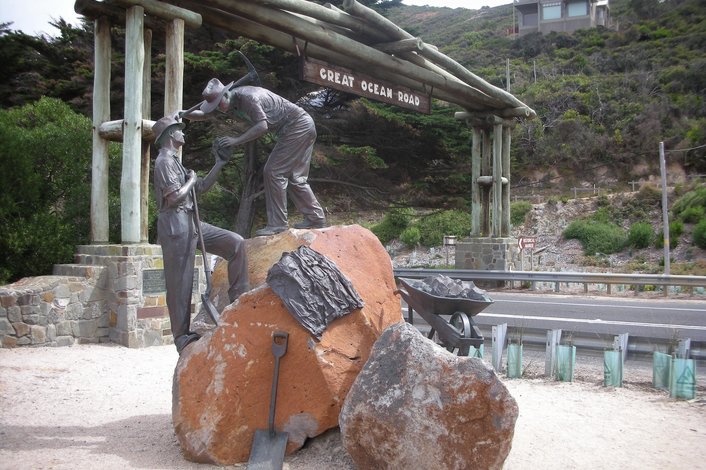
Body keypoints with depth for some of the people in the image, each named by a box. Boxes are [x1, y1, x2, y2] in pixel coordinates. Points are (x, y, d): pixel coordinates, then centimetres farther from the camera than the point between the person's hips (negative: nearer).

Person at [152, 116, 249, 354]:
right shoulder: (165, 161, -8)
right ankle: (181, 336, 3)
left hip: (191, 223, 9)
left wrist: (219, 164, 20)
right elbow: (174, 197, -19)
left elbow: (202, 187, 26)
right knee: (180, 283, -5)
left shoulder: (175, 162, 23)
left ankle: (238, 296, 2)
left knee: (235, 242, 0)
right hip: (175, 225, -9)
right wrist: (191, 180, -2)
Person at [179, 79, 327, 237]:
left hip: (298, 127, -10)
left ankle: (277, 223, -8)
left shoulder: (247, 97, -24)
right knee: (293, 176, 13)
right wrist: (185, 114, -3)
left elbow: (262, 126, -34)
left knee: (273, 171, -11)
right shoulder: (232, 101, 5)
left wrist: (236, 140, -35)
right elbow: (204, 114, 12)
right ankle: (316, 219, 18)